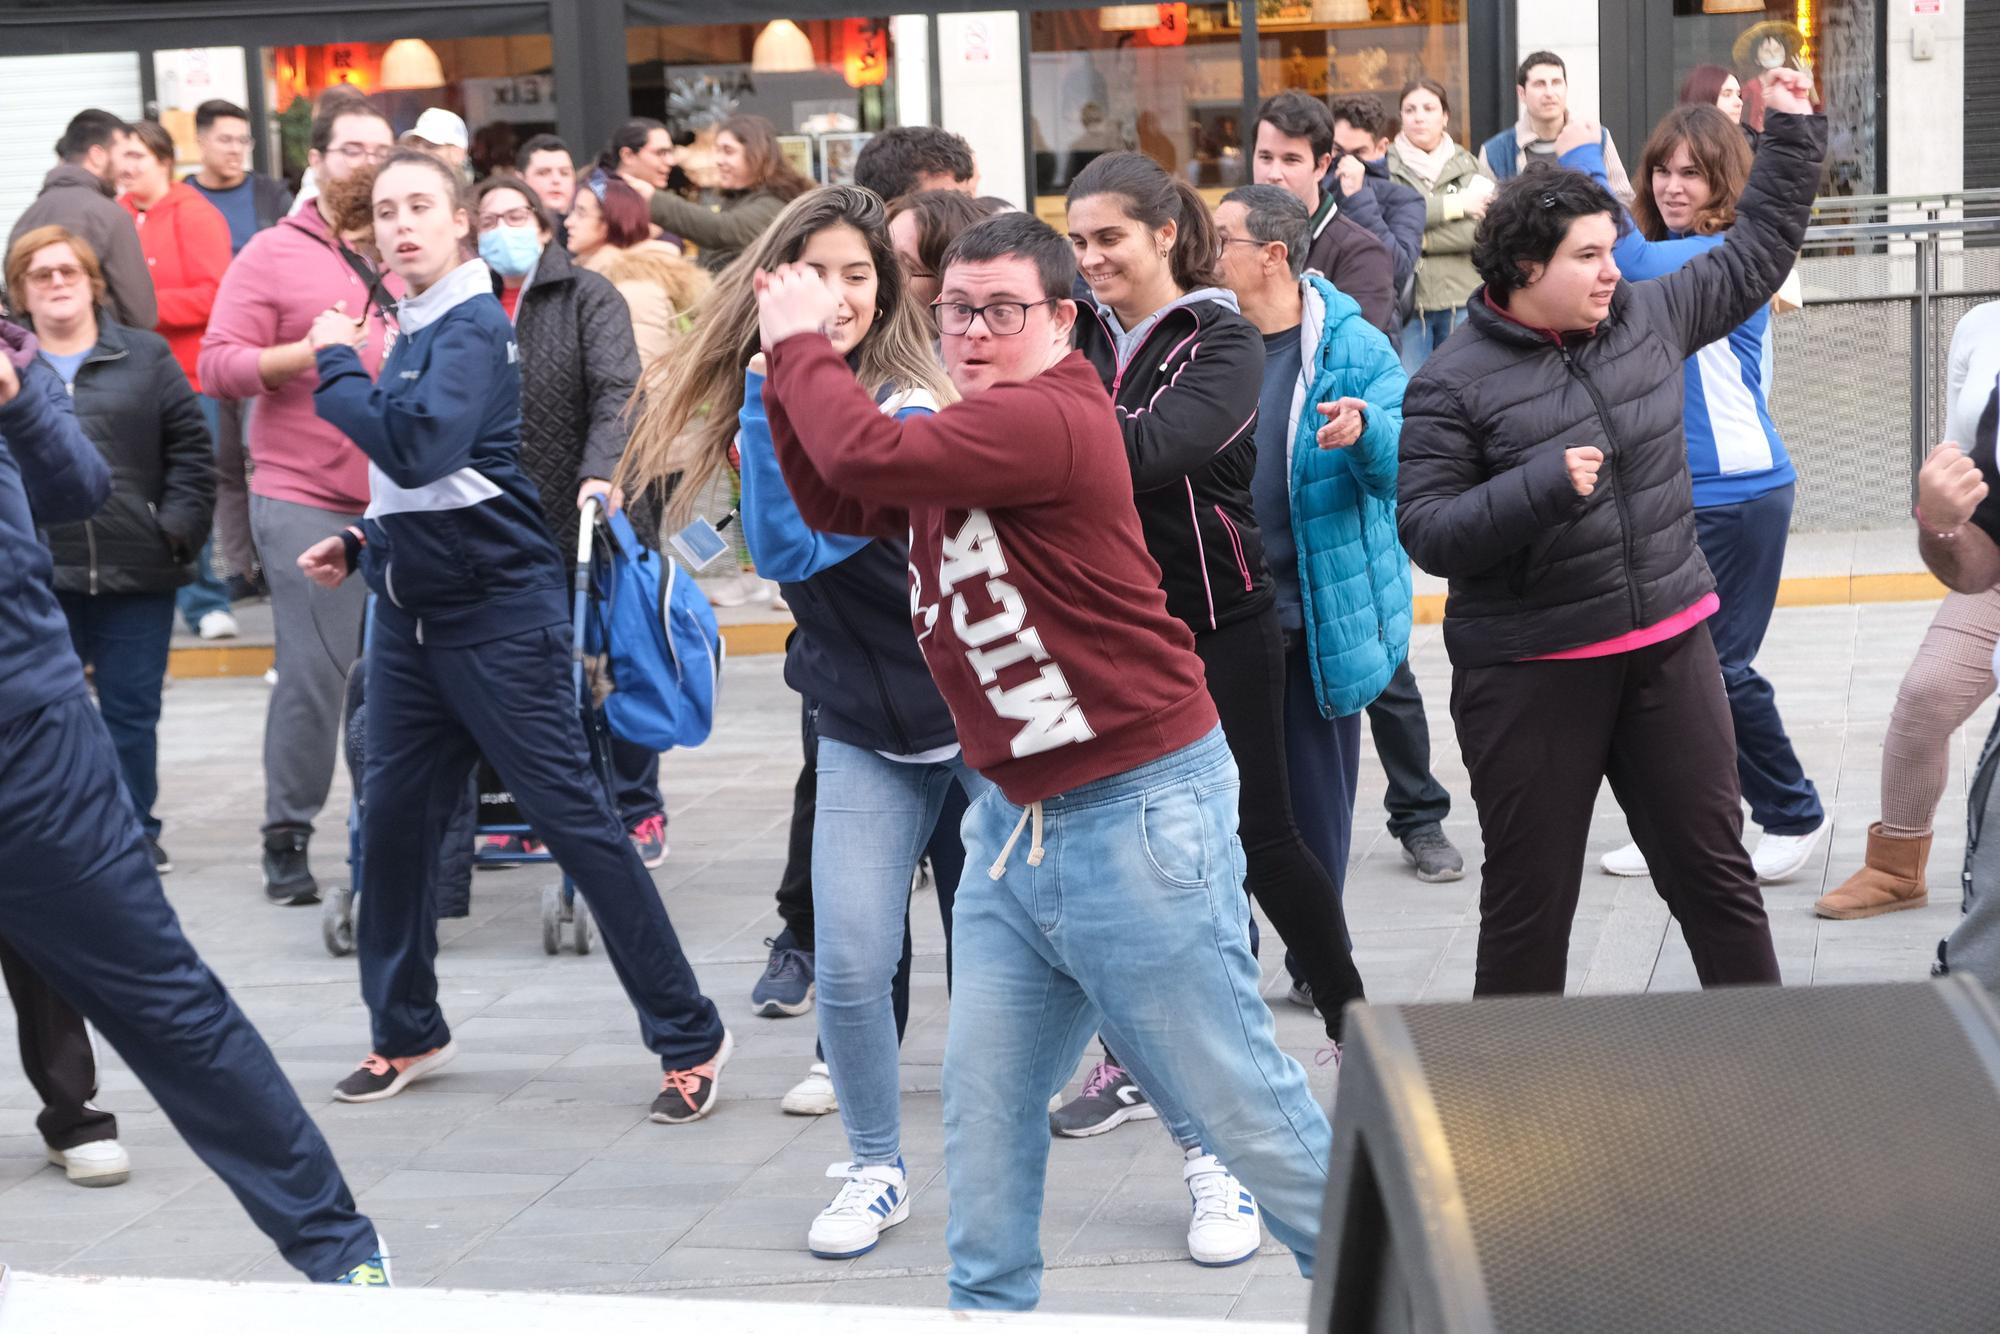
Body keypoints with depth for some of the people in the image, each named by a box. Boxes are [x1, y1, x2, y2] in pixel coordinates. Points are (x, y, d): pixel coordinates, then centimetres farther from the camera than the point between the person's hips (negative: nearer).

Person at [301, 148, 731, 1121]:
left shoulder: (474, 328, -12)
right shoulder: (411, 331, 13)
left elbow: (419, 448, -27)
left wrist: (335, 366, -15)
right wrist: (360, 543, 9)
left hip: (498, 612, -8)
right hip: (410, 612, 8)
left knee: (574, 819, -7)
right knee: (393, 815, 9)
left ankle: (689, 1039, -1)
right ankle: (406, 1032, 25)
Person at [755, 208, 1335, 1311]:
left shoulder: (1049, 420, -19)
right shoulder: (969, 431, 13)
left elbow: (867, 454, -26)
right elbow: (835, 504, 18)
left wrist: (802, 343, -8)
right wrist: (789, 363, 6)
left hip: (1134, 809, -9)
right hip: (1012, 819, 9)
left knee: (1236, 1103, 0)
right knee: (984, 1103, 10)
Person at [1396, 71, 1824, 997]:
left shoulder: (1648, 316, 5)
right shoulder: (1452, 385, -10)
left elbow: (1756, 254, 20)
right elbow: (1426, 532, -14)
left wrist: (1794, 132, 19)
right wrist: (1542, 486, -26)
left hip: (1669, 647, 4)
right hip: (1529, 673, -4)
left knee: (1715, 870, 11)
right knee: (1531, 897, 5)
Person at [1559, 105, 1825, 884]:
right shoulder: (1666, 255, 8)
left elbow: (1632, 262, -28)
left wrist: (1584, 157, -22)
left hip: (1739, 495, -8)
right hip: (1664, 494, 8)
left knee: (1718, 666, -3)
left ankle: (1793, 815, 16)